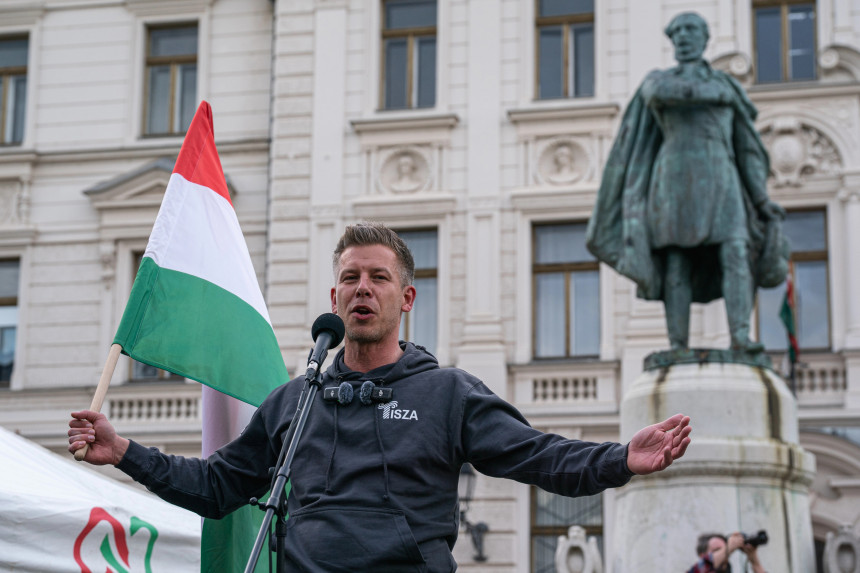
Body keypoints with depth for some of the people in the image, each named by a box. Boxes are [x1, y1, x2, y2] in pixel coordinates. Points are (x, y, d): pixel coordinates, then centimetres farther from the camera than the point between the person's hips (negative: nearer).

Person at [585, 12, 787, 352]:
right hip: (675, 180, -1)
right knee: (677, 264, -9)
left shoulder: (728, 85, 20)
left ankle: (740, 337, -28)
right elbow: (660, 93, -12)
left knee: (735, 254, -18)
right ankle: (678, 347, -11)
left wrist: (762, 199, 5)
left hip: (719, 182, 1)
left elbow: (747, 148, 16)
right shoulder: (657, 79, 16)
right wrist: (716, 93, -2)